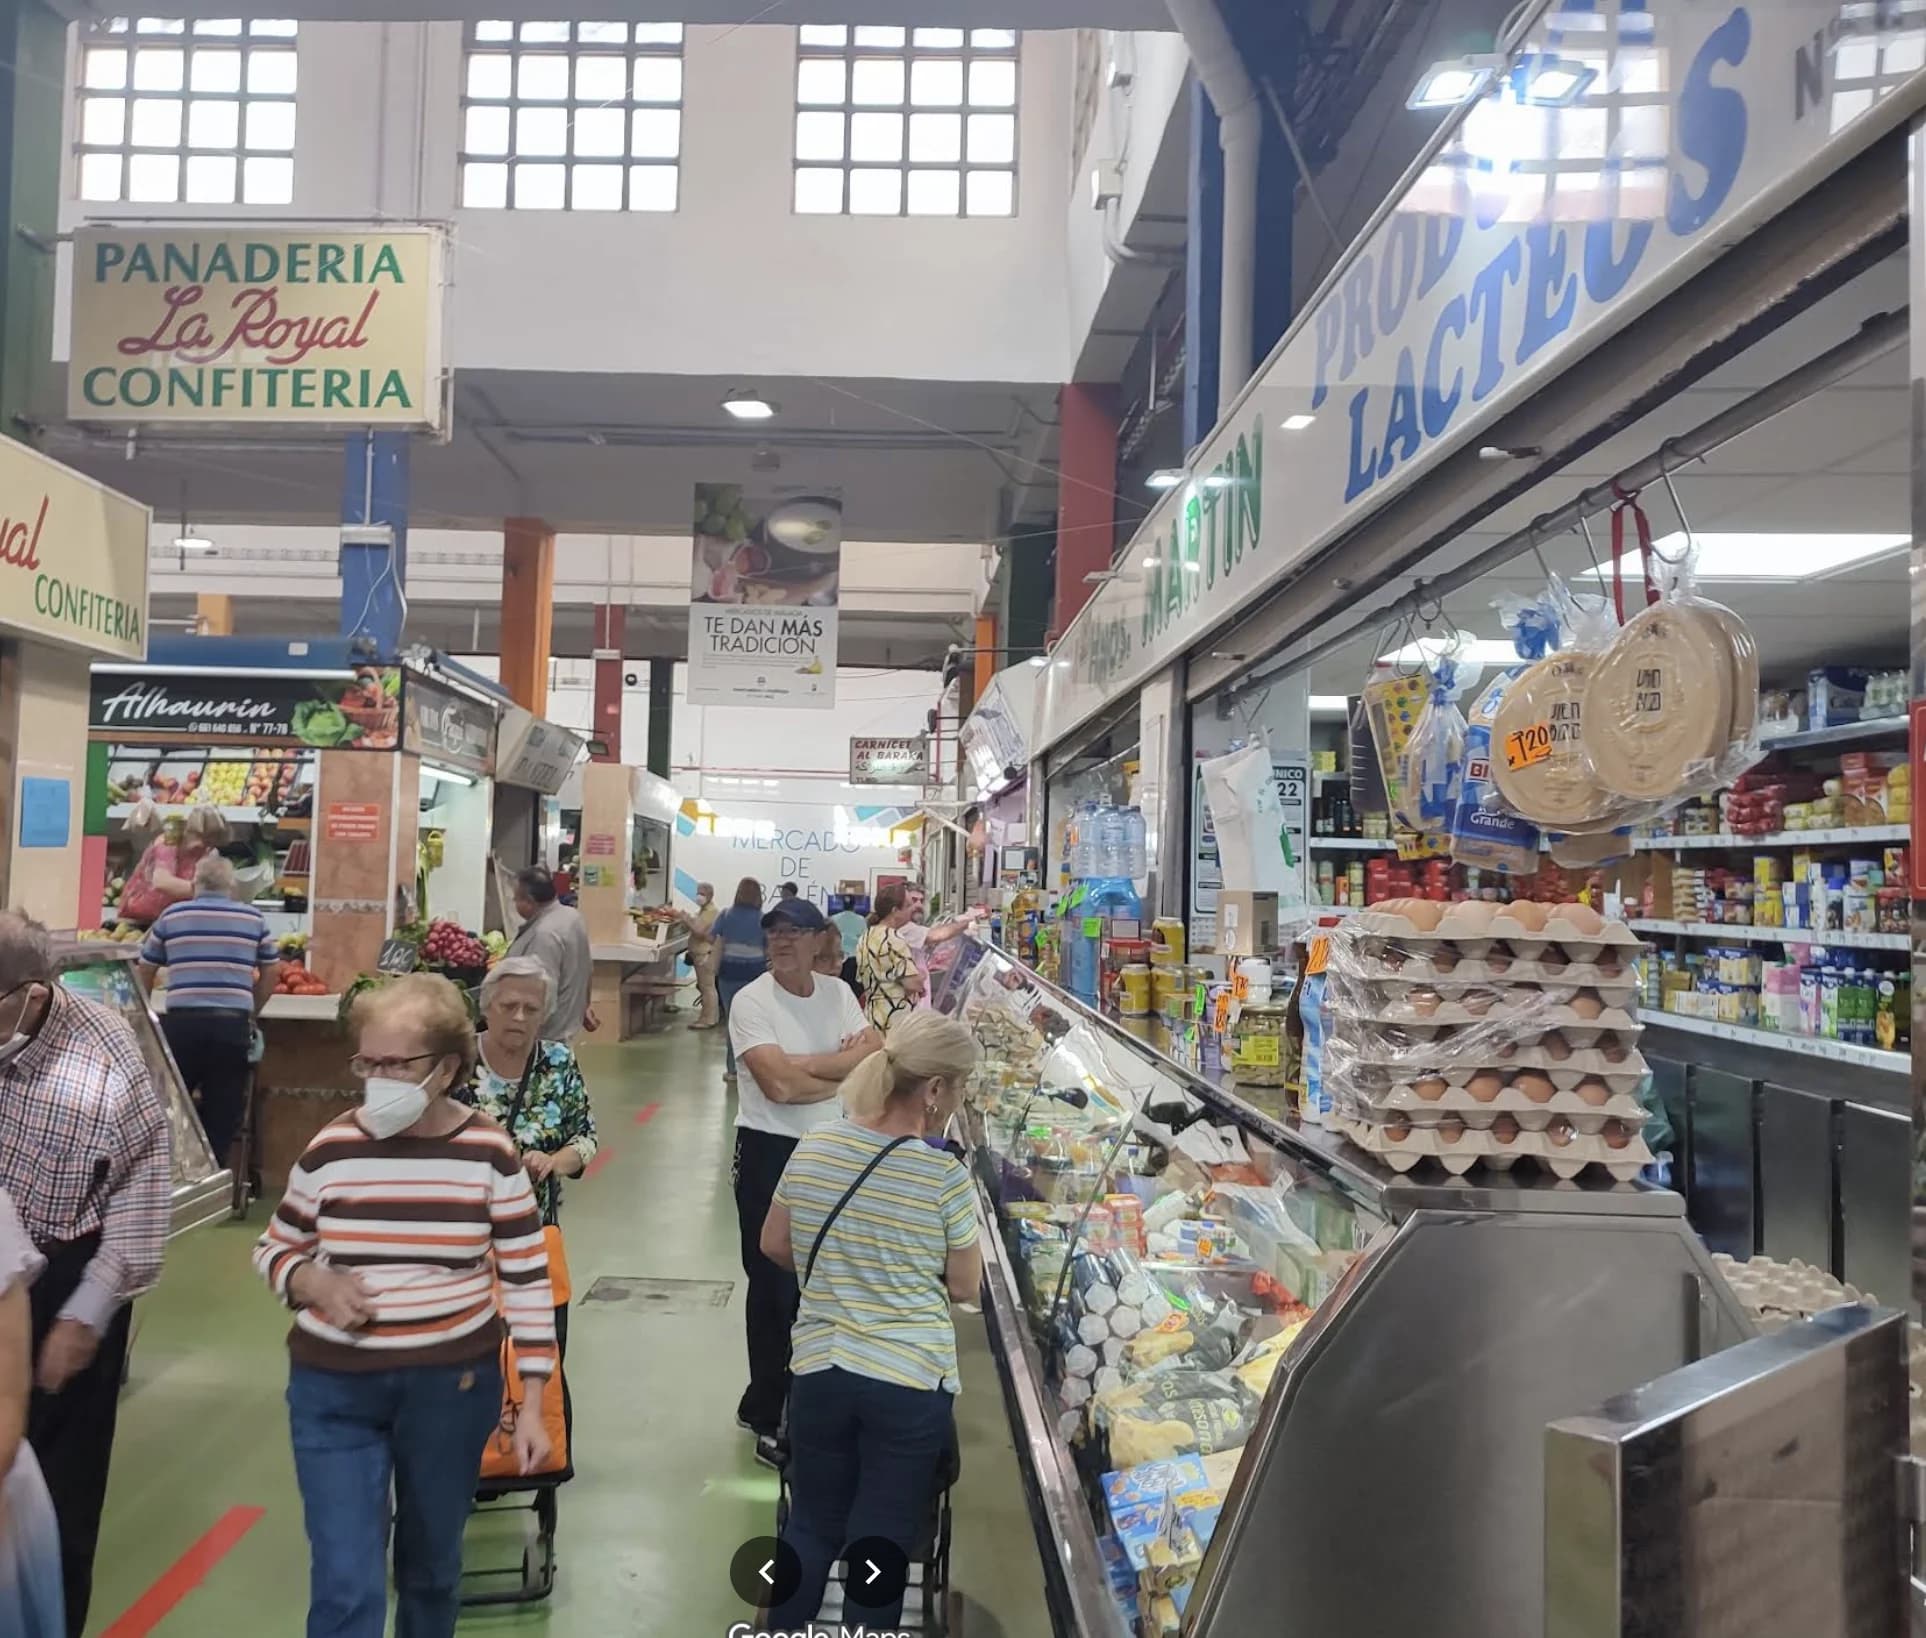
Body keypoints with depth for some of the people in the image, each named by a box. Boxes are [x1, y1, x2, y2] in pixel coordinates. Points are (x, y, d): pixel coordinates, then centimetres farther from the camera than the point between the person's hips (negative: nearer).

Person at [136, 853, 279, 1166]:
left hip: (182, 1023, 0)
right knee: (222, 1115, 7)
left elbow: (145, 970, 18)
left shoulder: (171, 916, 9)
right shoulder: (254, 919, 8)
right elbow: (271, 971, 15)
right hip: (233, 1025, 0)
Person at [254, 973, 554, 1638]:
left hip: (452, 1386, 0)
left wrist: (531, 1404, -7)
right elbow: (273, 1251, 9)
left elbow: (528, 1281, -5)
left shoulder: (488, 1153, -10)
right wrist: (316, 1285, -13)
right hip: (333, 1390, 1)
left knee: (432, 1563, 19)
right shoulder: (332, 1148, -6)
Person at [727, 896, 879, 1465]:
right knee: (775, 1286, 4)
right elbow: (779, 1085, -23)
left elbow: (877, 1057, -8)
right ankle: (771, 1420, 23)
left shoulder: (837, 994, 5)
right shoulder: (752, 1001, -12)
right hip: (770, 1154, -5)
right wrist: (844, 1070, -11)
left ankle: (764, 1404, 34)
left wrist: (806, 1065, -18)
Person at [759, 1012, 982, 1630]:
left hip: (818, 1370, 4)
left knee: (812, 1527, 22)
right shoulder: (945, 1176, -15)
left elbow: (774, 1246, 9)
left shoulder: (814, 1148, -3)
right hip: (911, 1381, -3)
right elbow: (964, 1287, -4)